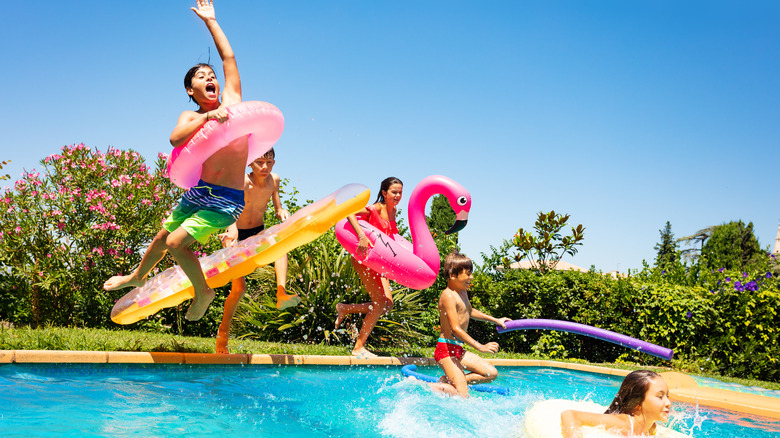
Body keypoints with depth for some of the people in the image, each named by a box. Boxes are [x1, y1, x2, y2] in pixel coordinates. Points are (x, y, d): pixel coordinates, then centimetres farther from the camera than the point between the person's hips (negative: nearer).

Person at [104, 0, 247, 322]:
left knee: (176, 242, -15)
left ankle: (203, 292, 7)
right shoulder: (190, 117, 1)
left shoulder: (232, 100, 2)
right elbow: (175, 139, -21)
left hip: (228, 200, -3)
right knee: (162, 238, 19)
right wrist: (208, 116, -28)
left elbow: (228, 57, 4)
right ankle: (137, 277, 48)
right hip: (198, 192, 3)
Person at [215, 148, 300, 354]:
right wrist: (232, 231, -56)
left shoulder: (274, 180, -6)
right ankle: (224, 330, 12)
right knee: (239, 287, -10)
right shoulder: (243, 183, -22)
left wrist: (283, 213, -22)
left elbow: (278, 209, 2)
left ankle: (281, 294, -40)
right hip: (237, 235, -4)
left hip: (258, 233, 4)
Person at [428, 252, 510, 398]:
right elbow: (455, 329, -26)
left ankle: (447, 380, 6)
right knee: (462, 396, -14)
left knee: (491, 373, 10)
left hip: (458, 350, 10)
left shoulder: (463, 292, 12)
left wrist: (495, 320, 36)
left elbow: (470, 312, 34)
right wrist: (480, 347, -28)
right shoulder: (448, 296, -19)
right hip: (447, 349, -10)